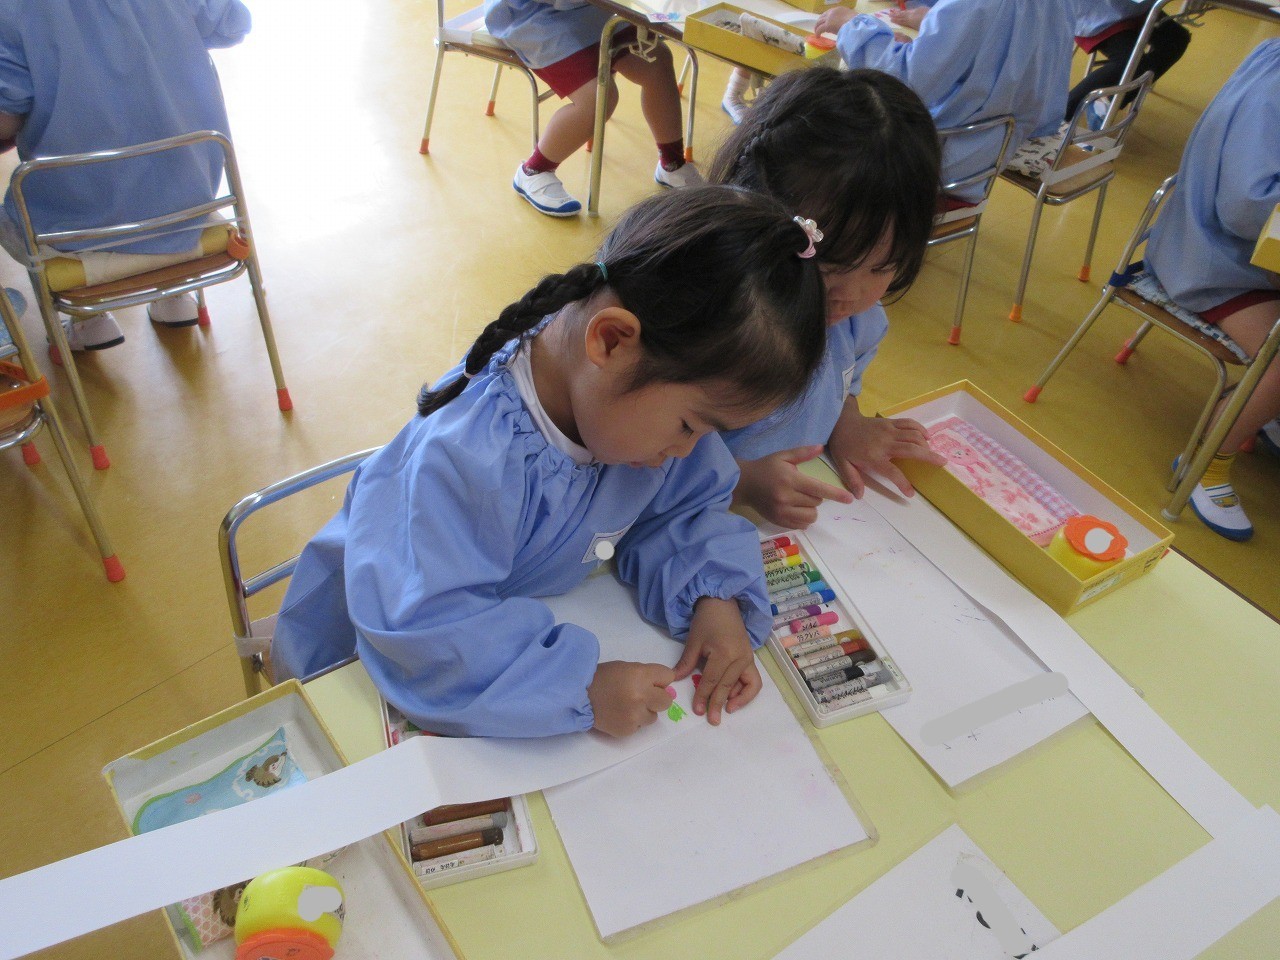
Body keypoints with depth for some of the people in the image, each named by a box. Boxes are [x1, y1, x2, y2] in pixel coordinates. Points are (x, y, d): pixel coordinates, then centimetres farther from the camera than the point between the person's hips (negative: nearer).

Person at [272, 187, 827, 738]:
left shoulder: (655, 389, -16)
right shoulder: (465, 462, -40)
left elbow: (688, 508, -4)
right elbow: (426, 631, -39)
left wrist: (713, 595, -21)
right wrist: (582, 690, -40)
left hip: (527, 626, 6)